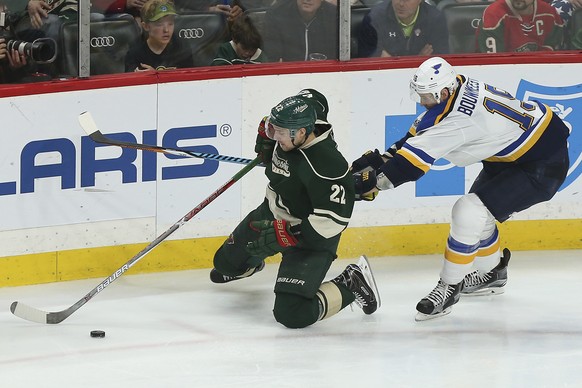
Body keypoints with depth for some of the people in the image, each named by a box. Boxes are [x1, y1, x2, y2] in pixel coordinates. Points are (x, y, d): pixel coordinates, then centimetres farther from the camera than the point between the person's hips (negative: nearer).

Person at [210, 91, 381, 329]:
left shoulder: (327, 165, -35)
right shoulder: (288, 135, -12)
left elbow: (333, 220, -33)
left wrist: (282, 235, -34)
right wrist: (266, 139, -4)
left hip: (309, 237, -8)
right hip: (273, 213, 8)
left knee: (291, 314, -21)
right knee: (227, 262, 22)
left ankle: (351, 285, 1)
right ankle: (251, 264, 59)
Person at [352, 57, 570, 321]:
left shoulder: (459, 118, -32)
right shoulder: (458, 88, -5)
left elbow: (416, 159, -30)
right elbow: (418, 135, 7)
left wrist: (375, 181, -25)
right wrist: (380, 159, 3)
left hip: (543, 165, -10)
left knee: (470, 211, -18)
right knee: (476, 207, 20)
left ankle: (449, 286, -5)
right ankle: (491, 274, 41)